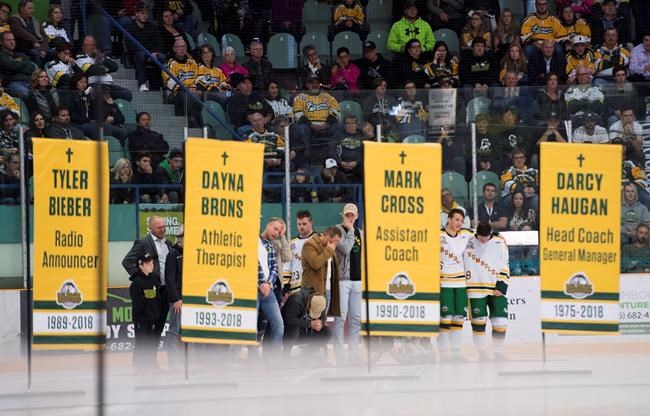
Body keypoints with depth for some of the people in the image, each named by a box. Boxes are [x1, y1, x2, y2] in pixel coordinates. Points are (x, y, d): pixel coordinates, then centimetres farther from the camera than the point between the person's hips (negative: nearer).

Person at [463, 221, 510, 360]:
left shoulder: (500, 243, -1)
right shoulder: (469, 243, -3)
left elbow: (505, 267, 3)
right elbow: (462, 264, 9)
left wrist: (501, 286, -4)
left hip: (496, 289, 0)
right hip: (476, 288, 0)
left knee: (500, 321, -4)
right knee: (479, 320, 3)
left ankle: (498, 353, 9)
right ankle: (481, 351, 19)